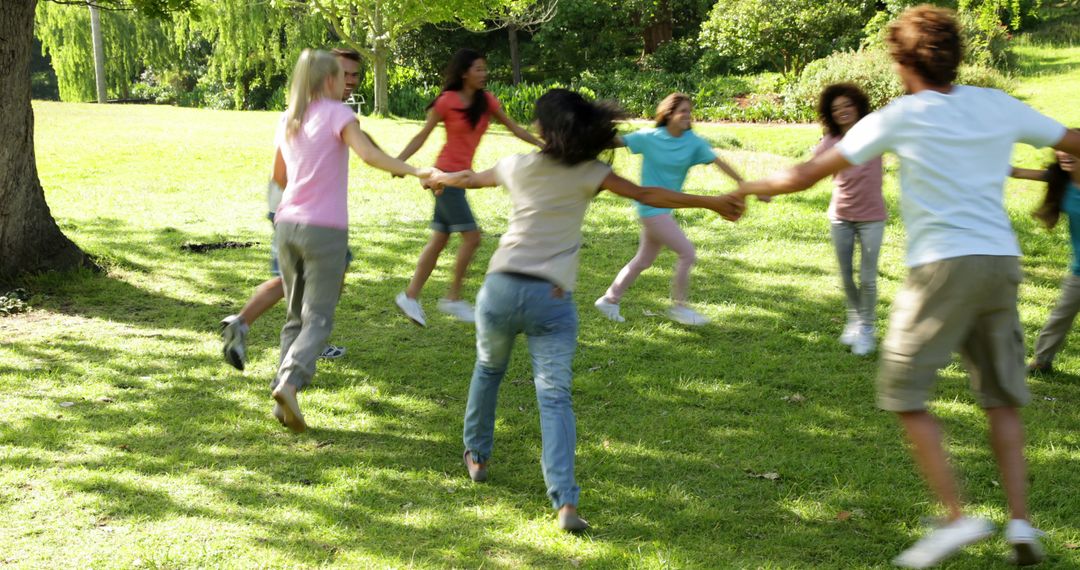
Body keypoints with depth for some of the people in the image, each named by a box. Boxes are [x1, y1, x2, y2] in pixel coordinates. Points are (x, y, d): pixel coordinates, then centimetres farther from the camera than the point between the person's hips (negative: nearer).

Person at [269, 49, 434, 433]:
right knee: (318, 318, 0)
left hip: (288, 225, 6)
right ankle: (290, 379, -23)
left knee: (295, 317, 14)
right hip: (325, 229, -6)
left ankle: (284, 401, 6)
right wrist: (416, 172, -31)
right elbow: (368, 154, -23)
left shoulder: (287, 121, 13)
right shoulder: (336, 113, -6)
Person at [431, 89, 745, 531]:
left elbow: (470, 178, 29)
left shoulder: (517, 166, 10)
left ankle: (476, 456, 42)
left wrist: (439, 177, 51)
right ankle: (565, 501, -18)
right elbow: (646, 196, -3)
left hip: (501, 289, 2)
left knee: (488, 370, 28)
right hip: (551, 297, -2)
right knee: (554, 397, -5)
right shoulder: (589, 173, 1)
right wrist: (711, 202, 1)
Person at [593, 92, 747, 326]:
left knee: (644, 260, 16)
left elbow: (718, 162, -6)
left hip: (665, 208, 6)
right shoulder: (650, 138, -11)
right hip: (651, 207, -6)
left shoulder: (693, 142, -2)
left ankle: (609, 299, 30)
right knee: (687, 253, -10)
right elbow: (618, 141, -3)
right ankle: (678, 307, 4)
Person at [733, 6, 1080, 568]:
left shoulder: (899, 117, 0)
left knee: (904, 392, 5)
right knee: (1002, 398, 15)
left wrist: (751, 188, 19)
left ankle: (956, 517, -1)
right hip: (1002, 262, 5)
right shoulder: (1000, 106, 10)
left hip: (942, 266, -5)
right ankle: (1020, 523, 8)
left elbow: (809, 174, 3)